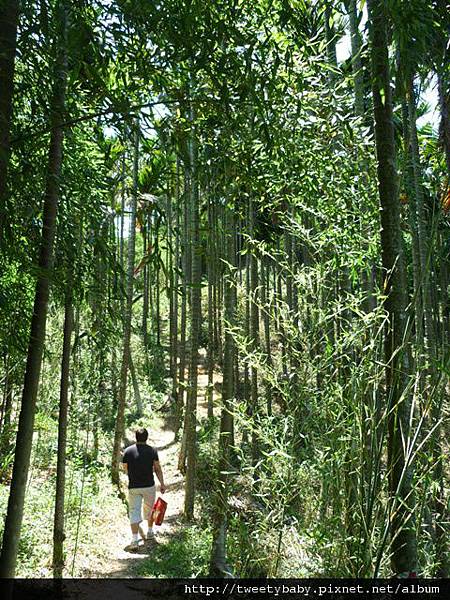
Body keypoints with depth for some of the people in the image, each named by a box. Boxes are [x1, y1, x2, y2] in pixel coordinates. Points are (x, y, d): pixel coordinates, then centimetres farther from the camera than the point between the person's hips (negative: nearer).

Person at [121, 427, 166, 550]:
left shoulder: (128, 451, -3)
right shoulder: (152, 451, -4)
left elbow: (125, 469, 5)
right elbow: (158, 469, -2)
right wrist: (162, 484, 3)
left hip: (133, 487, -1)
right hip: (149, 486, 1)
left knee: (134, 512, 1)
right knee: (149, 509, 21)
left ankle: (135, 540, -10)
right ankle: (150, 533, 34)